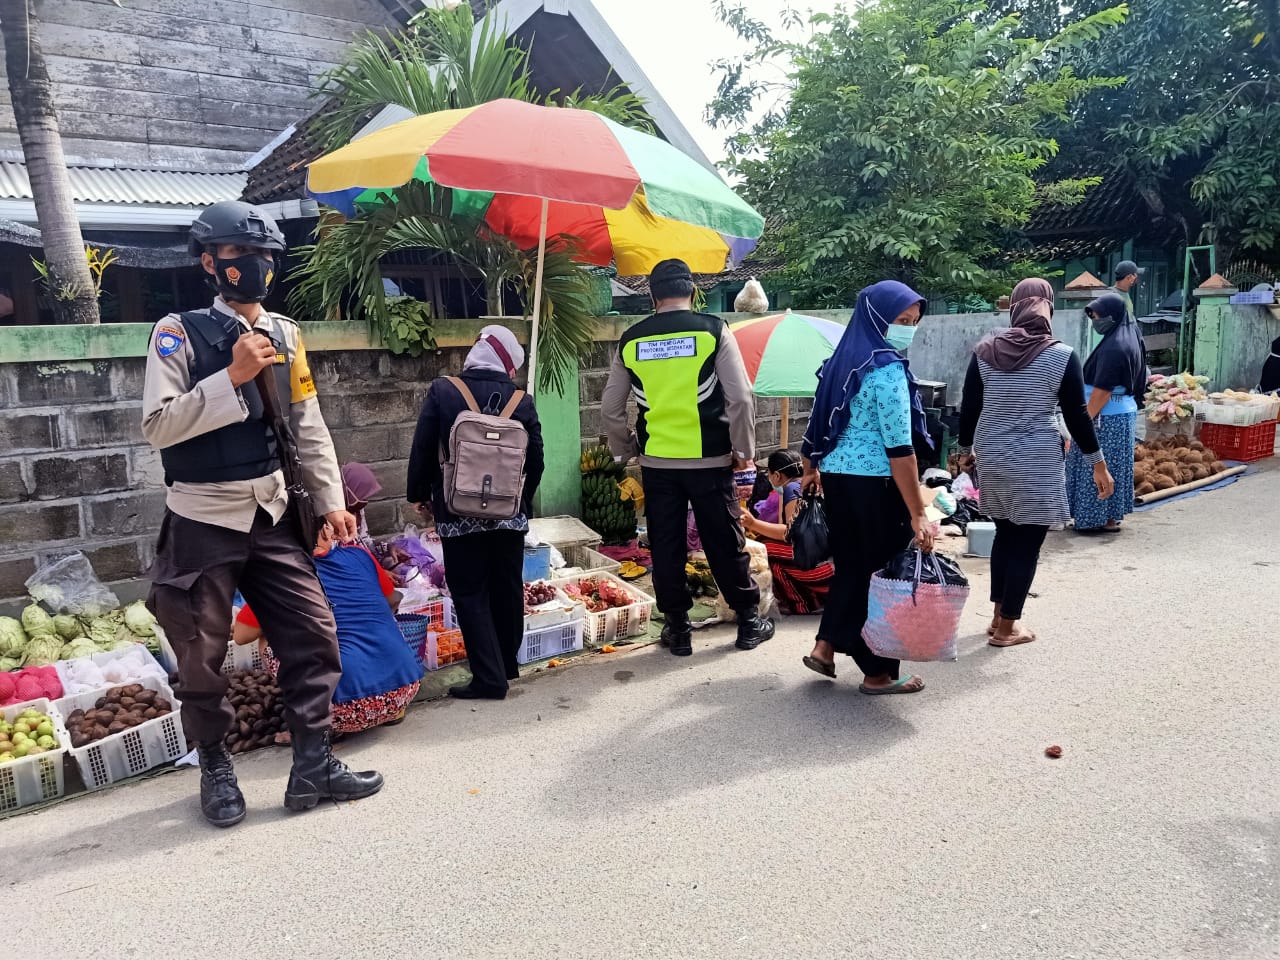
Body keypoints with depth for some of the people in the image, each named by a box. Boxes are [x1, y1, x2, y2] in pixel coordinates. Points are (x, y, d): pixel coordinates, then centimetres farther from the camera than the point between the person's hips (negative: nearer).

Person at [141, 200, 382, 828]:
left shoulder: (285, 335, 7)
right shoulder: (179, 334, -7)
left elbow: (308, 425, 10)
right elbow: (158, 426, -14)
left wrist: (331, 500, 6)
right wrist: (231, 376, -20)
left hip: (272, 514, 4)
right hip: (204, 520, -4)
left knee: (313, 635, 1)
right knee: (203, 656, 7)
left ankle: (313, 765, 13)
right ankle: (215, 770, 27)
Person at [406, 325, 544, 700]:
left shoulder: (442, 391, -7)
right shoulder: (522, 401, -3)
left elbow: (422, 449, -4)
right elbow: (535, 460, 2)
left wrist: (420, 493, 10)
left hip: (458, 513, -2)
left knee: (470, 594, 4)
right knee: (507, 588, 16)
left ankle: (489, 677, 1)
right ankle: (507, 663, 29)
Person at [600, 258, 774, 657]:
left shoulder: (630, 340, 3)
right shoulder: (714, 330, -5)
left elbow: (610, 409, 6)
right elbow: (740, 398, -9)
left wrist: (627, 449, 20)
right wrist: (744, 450, 2)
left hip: (657, 463, 2)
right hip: (710, 461, -1)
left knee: (666, 549, 11)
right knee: (726, 544, 10)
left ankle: (678, 630, 19)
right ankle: (749, 621, 22)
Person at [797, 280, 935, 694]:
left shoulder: (843, 359, 9)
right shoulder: (888, 368, -15)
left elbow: (820, 423, 17)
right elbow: (899, 448, -20)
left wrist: (811, 470, 29)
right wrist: (917, 513, -20)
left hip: (835, 475, 8)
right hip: (873, 483, -8)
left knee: (850, 563, 20)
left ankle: (825, 646, 19)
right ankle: (879, 673, 15)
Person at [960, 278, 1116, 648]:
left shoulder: (985, 351, 0)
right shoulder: (1062, 356, -8)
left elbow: (968, 409, 4)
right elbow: (1077, 416, -4)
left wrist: (964, 450, 17)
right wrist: (1098, 464, 5)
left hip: (992, 459, 4)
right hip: (1037, 464, -4)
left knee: (1004, 535, 20)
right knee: (1026, 544, 6)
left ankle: (999, 617, 27)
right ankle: (1007, 628, 13)